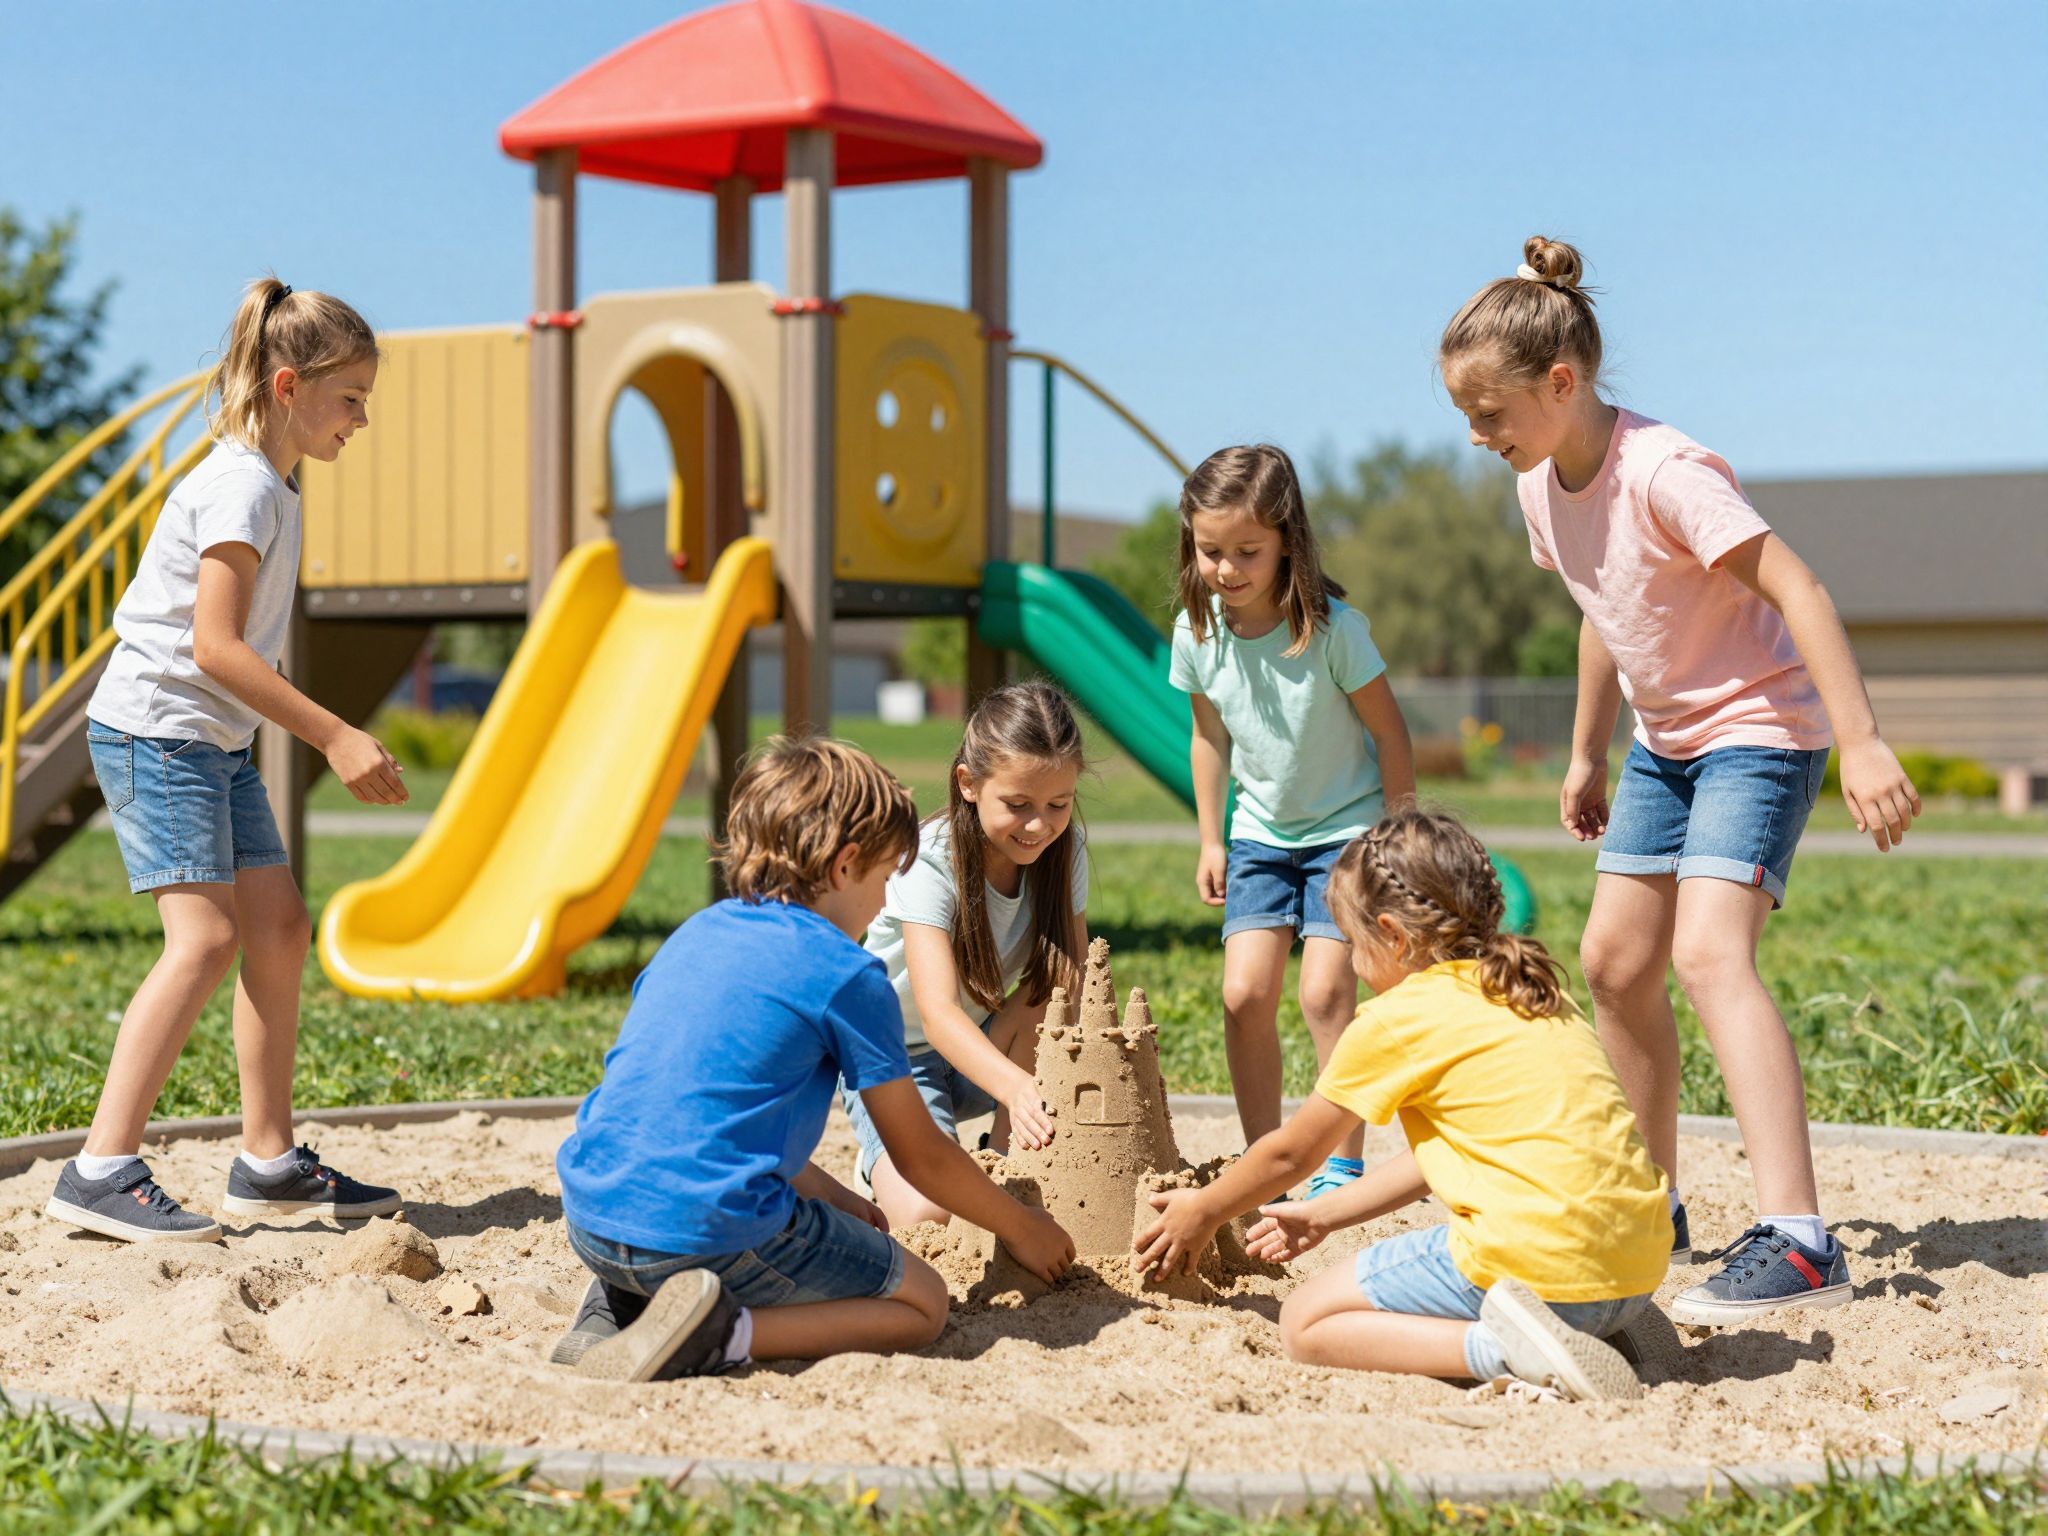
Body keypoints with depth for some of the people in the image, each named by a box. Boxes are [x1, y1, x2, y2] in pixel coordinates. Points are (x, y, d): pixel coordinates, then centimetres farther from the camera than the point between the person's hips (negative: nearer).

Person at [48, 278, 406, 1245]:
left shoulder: (272, 490, 15)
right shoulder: (241, 487, -16)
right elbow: (214, 645, -24)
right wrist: (336, 737, -24)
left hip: (218, 743, 10)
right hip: (156, 731, -10)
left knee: (279, 927, 8)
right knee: (204, 938, -18)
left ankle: (268, 1163, 16)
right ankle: (102, 1171, -19)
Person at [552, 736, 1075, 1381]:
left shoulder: (695, 934, 17)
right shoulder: (847, 975, -3)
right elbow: (920, 1156, 5)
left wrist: (835, 1199, 31)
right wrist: (1022, 1228, 21)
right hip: (713, 1228, -7)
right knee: (922, 1301, 9)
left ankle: (616, 1305, 10)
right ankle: (726, 1334, -14)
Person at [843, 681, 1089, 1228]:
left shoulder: (1064, 850, -14)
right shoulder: (929, 862, -30)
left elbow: (1074, 983, -17)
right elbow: (938, 1012, -42)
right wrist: (1016, 1086, -61)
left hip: (985, 1047, 5)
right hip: (896, 1056, -5)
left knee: (1054, 980, -27)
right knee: (931, 1214, -28)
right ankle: (886, 1163, 7)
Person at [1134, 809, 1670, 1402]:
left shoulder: (1396, 1019, -1)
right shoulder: (1534, 993, 20)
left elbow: (1289, 1154, 13)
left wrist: (1204, 1211, 31)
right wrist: (1323, 1214, 39)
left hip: (1535, 1260, -8)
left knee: (1307, 1320, 6)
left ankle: (1496, 1345, -15)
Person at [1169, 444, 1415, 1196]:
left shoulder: (1331, 628, -22)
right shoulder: (1197, 632, -10)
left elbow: (1389, 732, -11)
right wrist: (1211, 840, 10)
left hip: (1348, 826, -4)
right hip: (1262, 832, 4)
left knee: (1324, 992, -13)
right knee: (1244, 992, -7)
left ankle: (1341, 1166, -1)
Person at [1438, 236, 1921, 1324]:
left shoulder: (1663, 472, -25)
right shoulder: (1541, 484, 1)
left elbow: (1797, 590, -28)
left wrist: (1862, 742, -35)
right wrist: (1587, 755, 23)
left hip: (1759, 724, -9)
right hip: (1667, 737, 9)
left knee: (1708, 952, -25)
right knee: (1615, 960, 10)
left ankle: (1798, 1243, -30)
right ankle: (1653, 1208, 26)